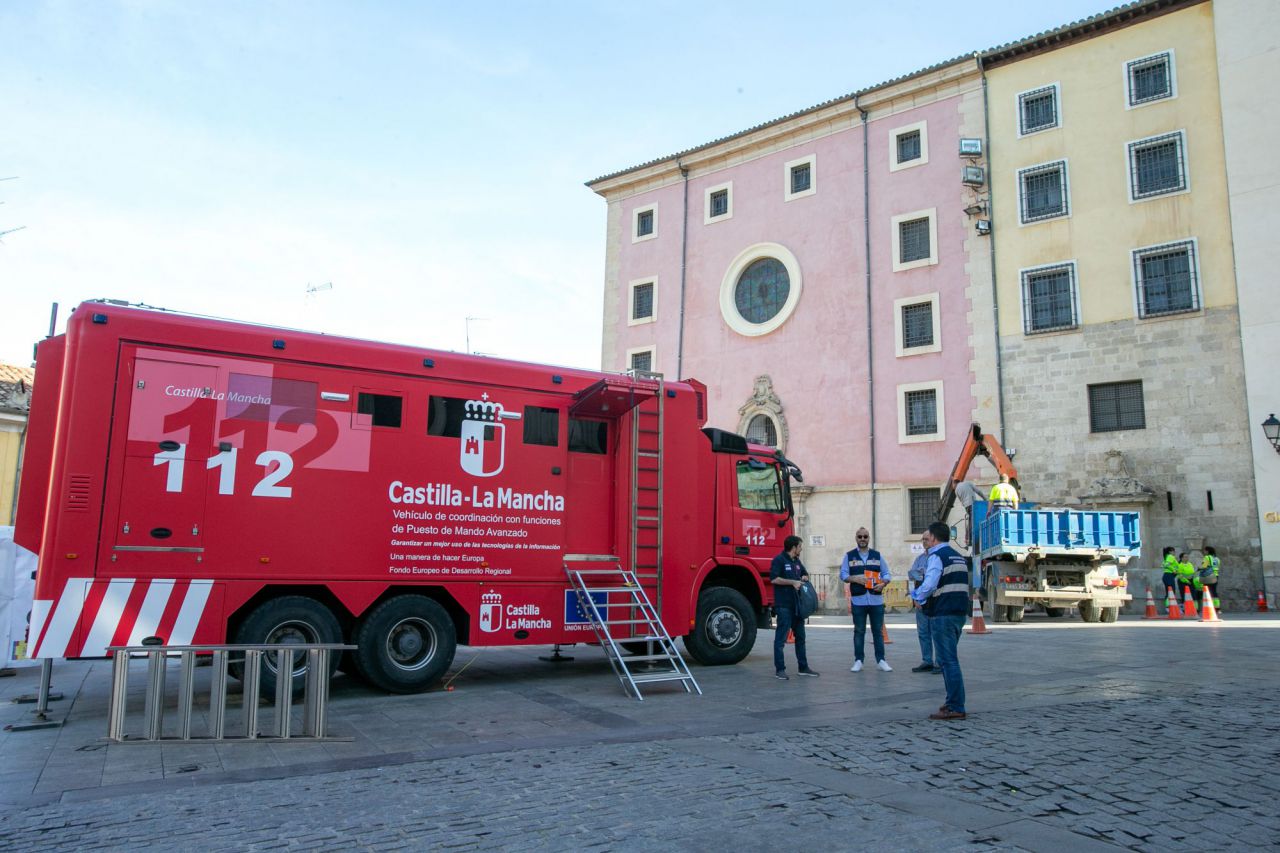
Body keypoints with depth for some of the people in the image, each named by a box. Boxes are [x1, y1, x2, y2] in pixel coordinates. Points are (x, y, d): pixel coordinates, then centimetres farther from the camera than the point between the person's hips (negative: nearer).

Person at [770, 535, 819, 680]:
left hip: (797, 604, 9)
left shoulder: (797, 561, 17)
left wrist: (804, 577, 8)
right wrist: (793, 582, -17)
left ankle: (803, 667, 22)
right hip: (784, 605, -9)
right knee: (781, 637, -6)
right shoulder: (779, 560, -9)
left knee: (800, 636, 13)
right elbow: (773, 579, -19)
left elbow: (805, 574, 32)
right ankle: (779, 669, -3)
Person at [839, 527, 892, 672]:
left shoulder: (877, 555, 10)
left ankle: (881, 661, 11)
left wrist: (883, 583, -11)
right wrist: (855, 579, -16)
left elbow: (886, 573, 9)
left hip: (876, 599, 1)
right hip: (858, 599, -1)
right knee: (859, 631, 4)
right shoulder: (849, 556, 7)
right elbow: (843, 574, 3)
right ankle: (858, 661, 10)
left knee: (878, 631, 5)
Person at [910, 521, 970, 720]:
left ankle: (956, 708, -4)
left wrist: (916, 597, -1)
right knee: (947, 659, 19)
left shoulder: (937, 556, -11)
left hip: (942, 615, -9)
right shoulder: (959, 557, 17)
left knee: (948, 660, -5)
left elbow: (928, 586, -21)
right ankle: (953, 702, 24)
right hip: (960, 612, 9)